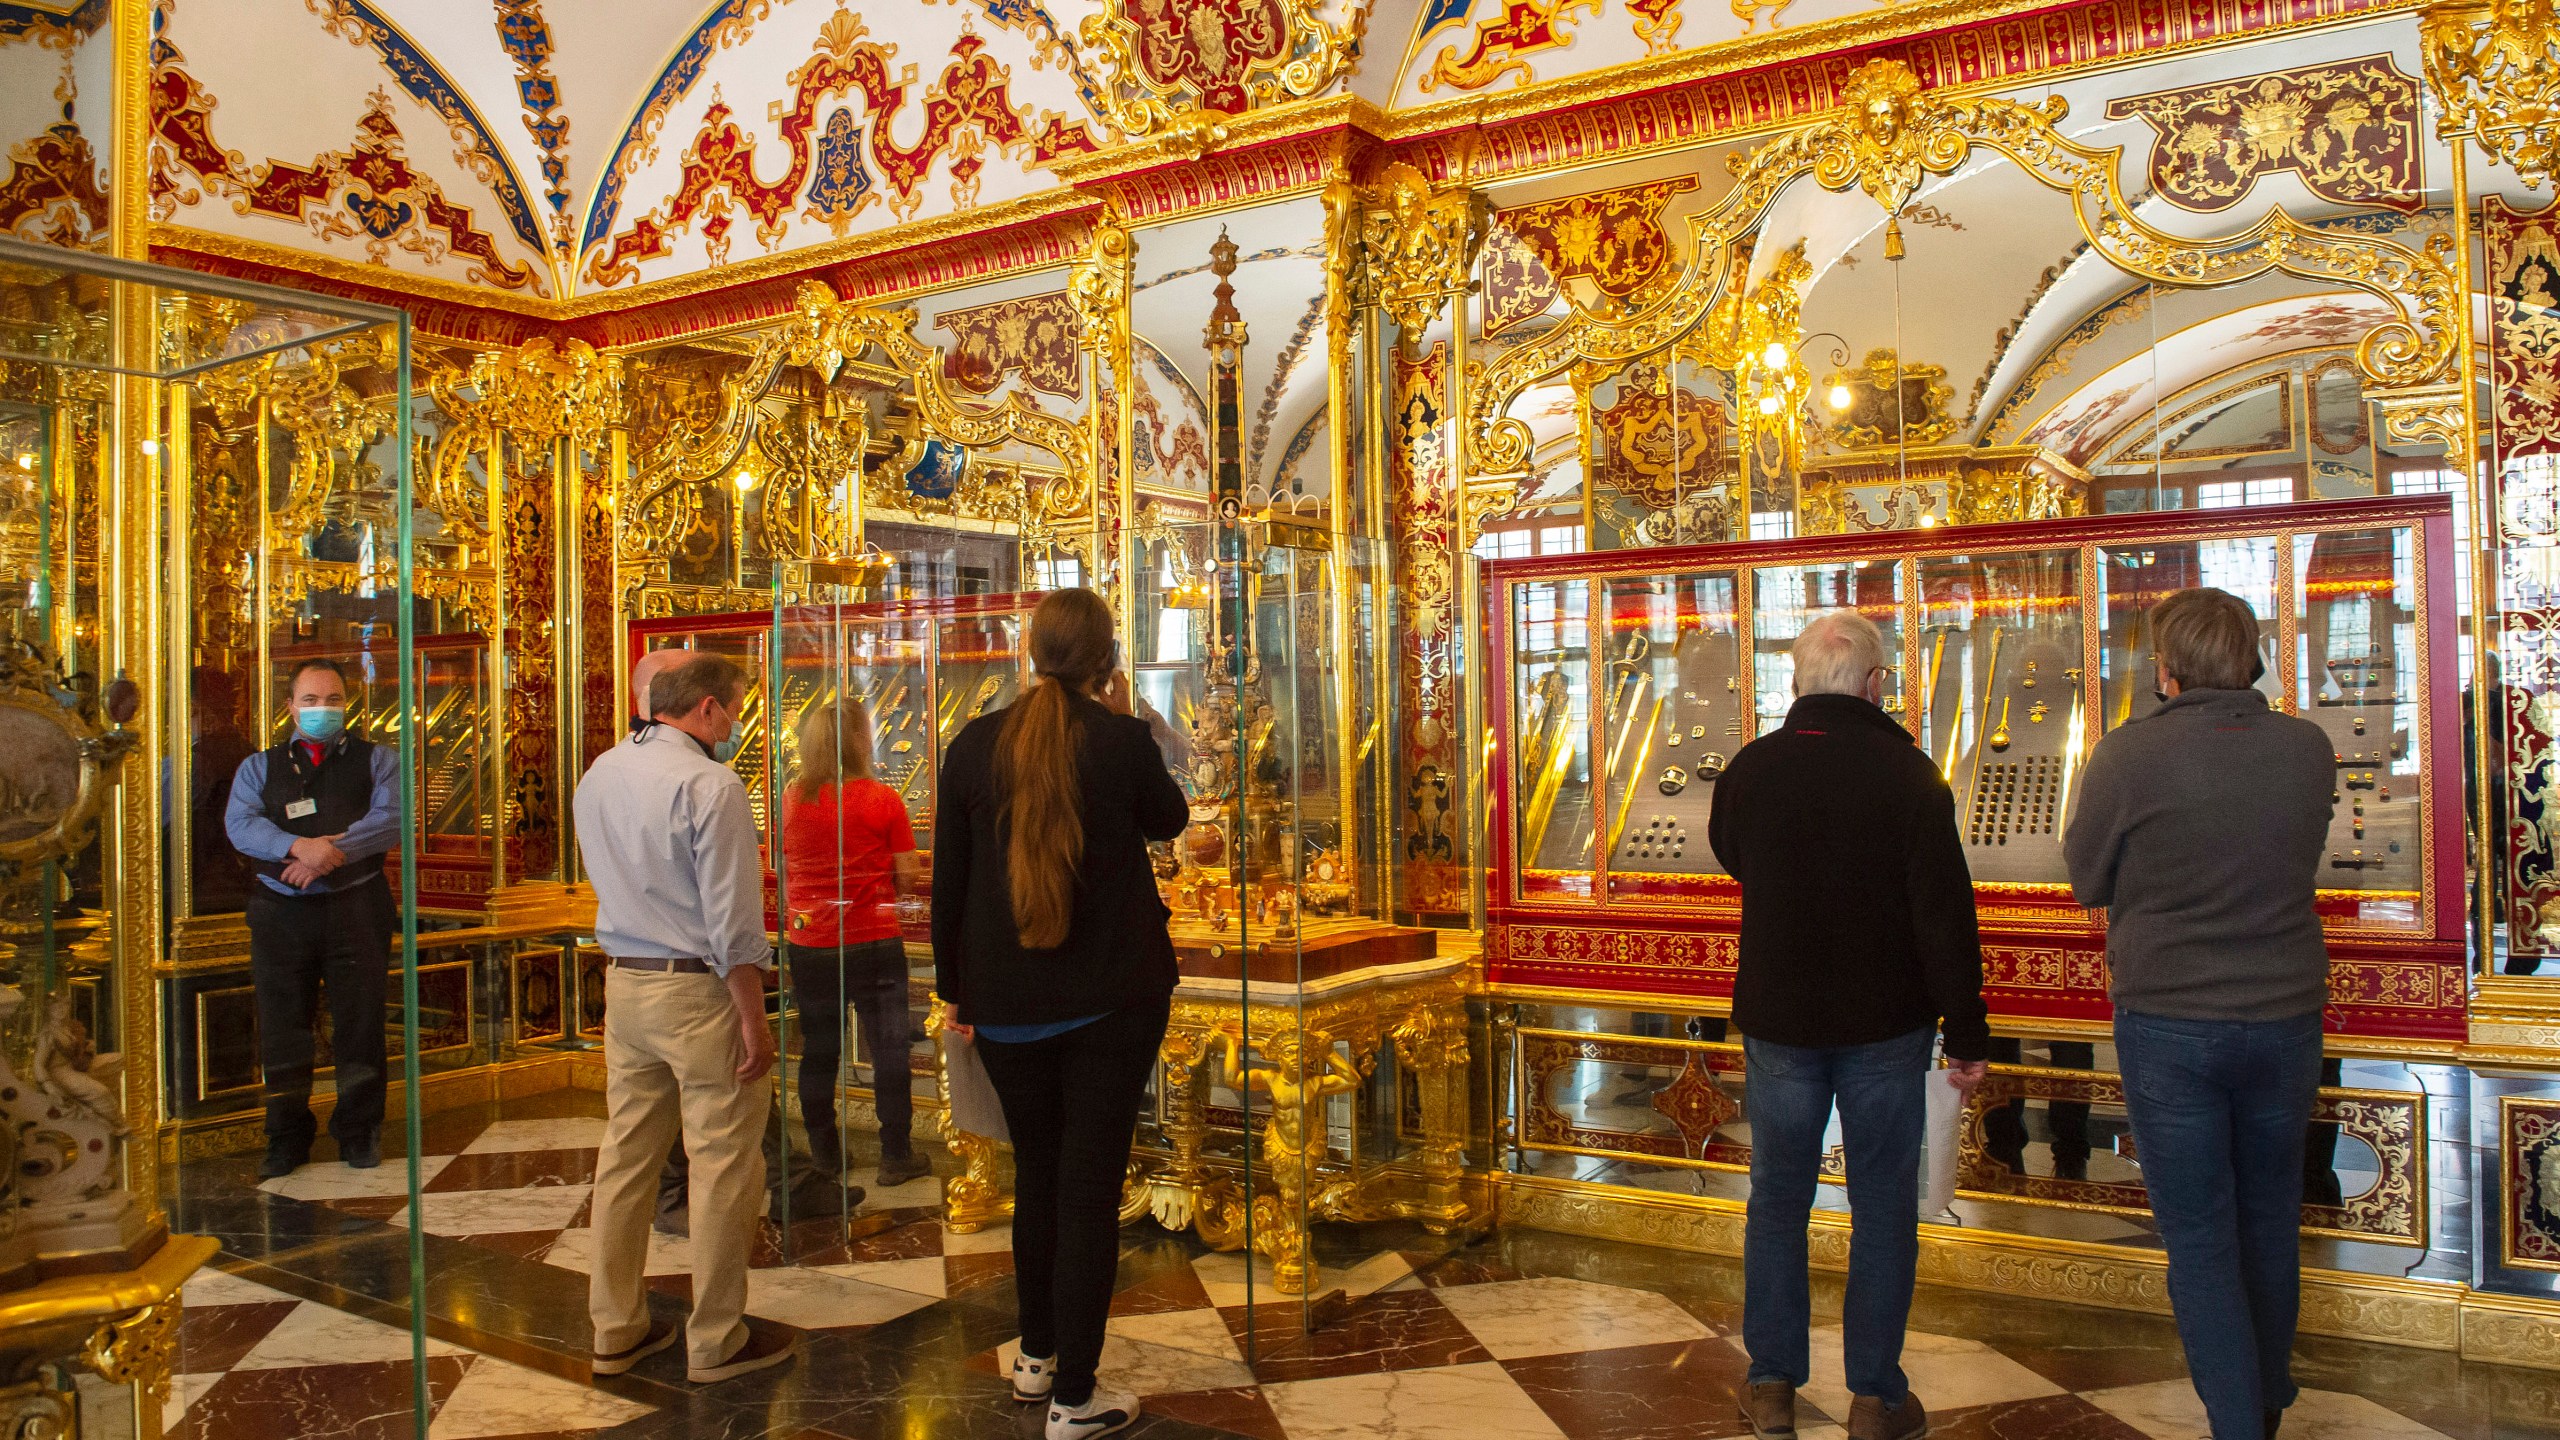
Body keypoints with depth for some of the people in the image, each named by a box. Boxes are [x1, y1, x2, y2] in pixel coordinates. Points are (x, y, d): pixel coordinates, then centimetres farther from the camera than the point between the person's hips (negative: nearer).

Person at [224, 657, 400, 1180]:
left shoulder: (375, 759, 10)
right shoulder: (260, 766, 13)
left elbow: (392, 816, -7)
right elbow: (239, 824, -4)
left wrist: (331, 852, -18)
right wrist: (299, 847, -21)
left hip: (357, 907, -1)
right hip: (281, 913, 2)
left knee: (359, 1024, 0)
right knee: (282, 1029, 4)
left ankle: (359, 1132, 14)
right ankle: (287, 1137, 17)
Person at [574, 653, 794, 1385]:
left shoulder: (599, 774, 8)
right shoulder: (709, 785, -17)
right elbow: (733, 920, -18)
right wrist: (754, 1018, -14)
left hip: (622, 983, 8)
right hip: (699, 990, -8)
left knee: (626, 1154, 15)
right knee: (723, 1164, 3)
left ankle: (616, 1329, 26)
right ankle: (716, 1342, 12)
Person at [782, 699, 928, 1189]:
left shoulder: (791, 799, -1)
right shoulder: (882, 800, -10)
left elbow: (783, 872, 9)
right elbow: (908, 877, -9)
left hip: (808, 945, 3)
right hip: (873, 943, -3)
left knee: (818, 1052, 12)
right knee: (888, 1049, 7)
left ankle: (825, 1159, 22)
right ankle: (895, 1158, 15)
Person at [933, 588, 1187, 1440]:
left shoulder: (976, 745, -2)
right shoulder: (1121, 741, -10)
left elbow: (949, 879, 3)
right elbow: (1170, 820, 10)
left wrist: (954, 988, 12)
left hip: (1007, 1003, 3)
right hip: (1113, 996, -3)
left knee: (1035, 1176, 20)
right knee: (1090, 1187, 2)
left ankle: (1037, 1359, 33)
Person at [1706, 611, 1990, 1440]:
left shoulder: (1749, 770, -5)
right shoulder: (1907, 773, -13)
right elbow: (1945, 914, -13)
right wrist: (1967, 1035, -7)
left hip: (1778, 1020, 2)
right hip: (1886, 1027, -2)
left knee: (1777, 1199, 14)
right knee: (1883, 1206, 10)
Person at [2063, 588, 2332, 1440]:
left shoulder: (2131, 754, -16)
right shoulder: (2307, 748, -4)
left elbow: (2085, 878, -5)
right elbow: (2297, 857, 10)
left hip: (2169, 1023, -4)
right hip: (2285, 1017, 5)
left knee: (2199, 1238, 5)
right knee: (2270, 1221, 22)